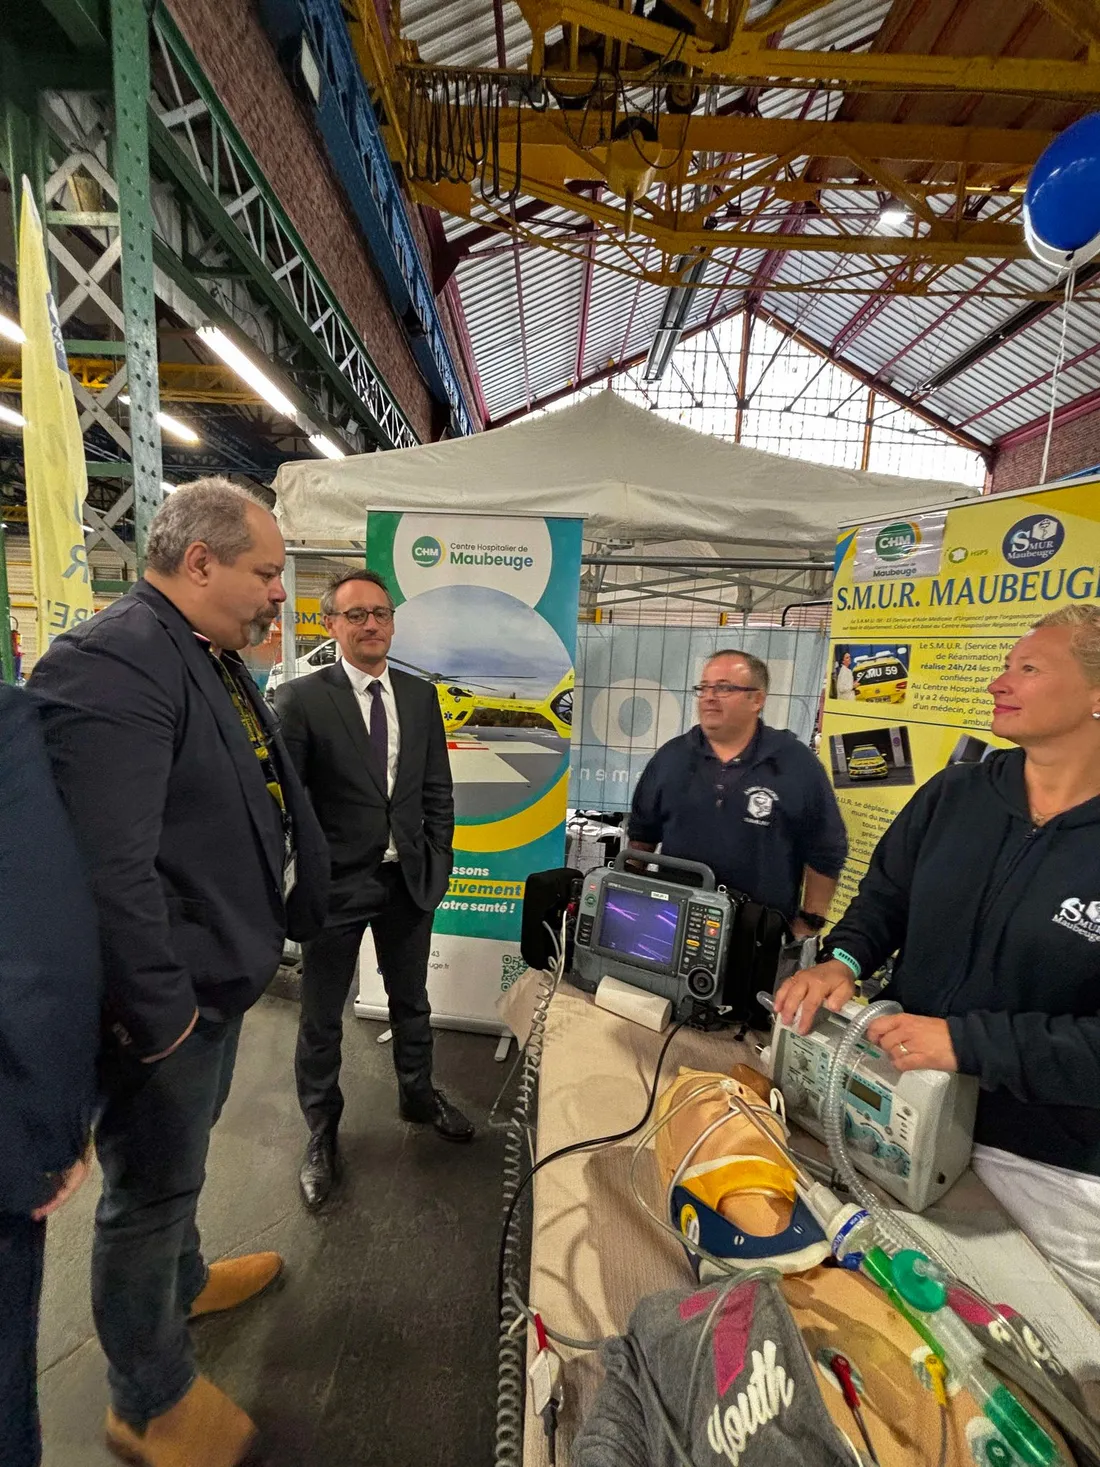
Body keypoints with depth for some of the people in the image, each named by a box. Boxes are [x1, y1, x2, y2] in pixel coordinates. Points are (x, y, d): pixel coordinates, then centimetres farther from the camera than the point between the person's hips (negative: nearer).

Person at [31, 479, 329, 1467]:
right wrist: (160, 1014, -21)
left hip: (219, 977, 9)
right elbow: (111, 868, -29)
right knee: (149, 1188, 15)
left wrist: (303, 906, 14)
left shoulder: (218, 660, 9)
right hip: (169, 1003, -9)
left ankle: (182, 1282, 56)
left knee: (180, 1158, 30)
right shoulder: (111, 663, -24)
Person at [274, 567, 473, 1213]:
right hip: (336, 884, -3)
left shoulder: (421, 696, 3)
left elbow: (438, 789, 6)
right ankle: (322, 1133, 41)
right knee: (322, 1018, 15)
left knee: (411, 1001, 23)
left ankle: (419, 1093, 50)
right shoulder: (300, 699, -10)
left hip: (410, 878, 4)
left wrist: (437, 862, 2)